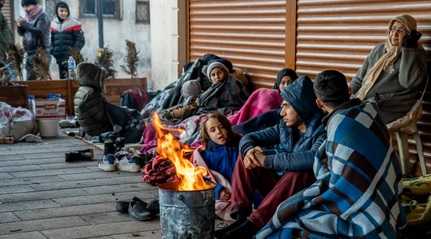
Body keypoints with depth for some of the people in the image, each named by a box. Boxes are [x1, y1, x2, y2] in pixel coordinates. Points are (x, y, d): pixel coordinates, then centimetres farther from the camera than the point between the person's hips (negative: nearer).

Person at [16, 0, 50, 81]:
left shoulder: (42, 17, -6)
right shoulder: (27, 17, 14)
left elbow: (39, 31, -20)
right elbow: (21, 33, 18)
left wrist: (25, 24, -20)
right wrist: (19, 26, -3)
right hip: (29, 52, 7)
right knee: (29, 78, 7)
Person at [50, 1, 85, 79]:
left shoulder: (73, 23, -5)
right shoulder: (53, 24, 12)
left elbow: (80, 40, -6)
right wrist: (52, 52, 8)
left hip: (70, 58, -5)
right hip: (58, 57, 5)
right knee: (61, 78, 10)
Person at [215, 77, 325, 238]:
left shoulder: (321, 131, -16)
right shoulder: (284, 127, 5)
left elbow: (313, 158, -37)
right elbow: (248, 137, 7)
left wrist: (268, 160, -32)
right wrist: (249, 150, -18)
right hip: (275, 188, 7)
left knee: (301, 171, -35)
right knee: (246, 157, -3)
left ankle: (252, 224, -39)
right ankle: (241, 216, -21)